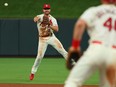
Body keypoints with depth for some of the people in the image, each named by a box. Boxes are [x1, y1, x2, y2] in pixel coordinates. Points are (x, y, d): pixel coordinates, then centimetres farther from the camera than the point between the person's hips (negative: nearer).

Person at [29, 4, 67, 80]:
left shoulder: (53, 19, 1)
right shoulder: (40, 17, -5)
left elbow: (56, 29, -12)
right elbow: (35, 19, -31)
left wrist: (49, 25, -27)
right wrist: (37, 19, -55)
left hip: (51, 37, 2)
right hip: (42, 39, -2)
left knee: (62, 51, -9)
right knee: (40, 56, -7)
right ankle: (33, 72, 8)